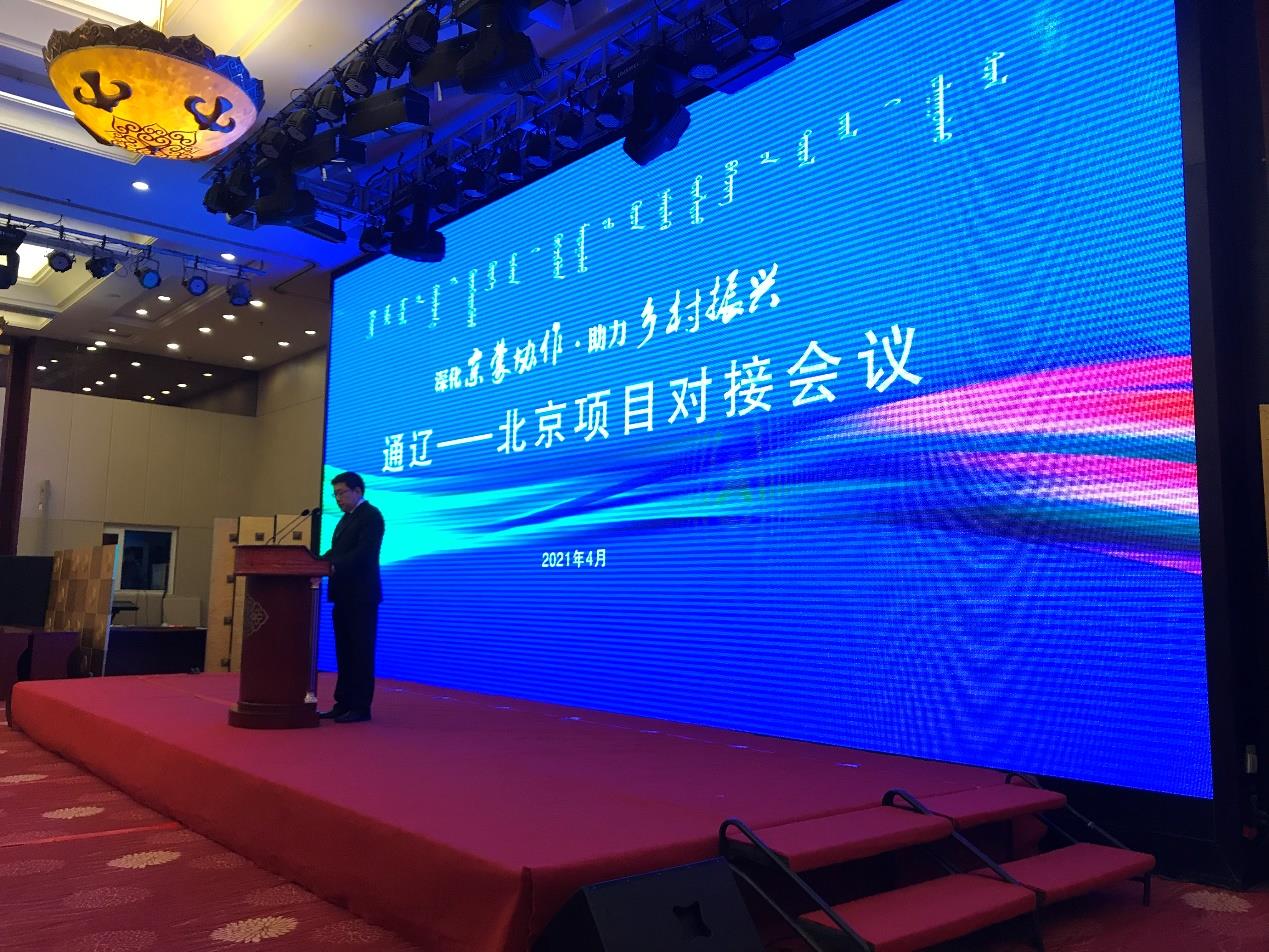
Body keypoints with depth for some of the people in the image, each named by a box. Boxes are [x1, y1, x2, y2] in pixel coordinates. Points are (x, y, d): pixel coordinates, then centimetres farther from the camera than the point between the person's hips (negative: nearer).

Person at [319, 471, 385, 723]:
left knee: (361, 652, -4)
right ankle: (343, 704, 17)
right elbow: (336, 551, 18)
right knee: (344, 652, 11)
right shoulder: (347, 517, 20)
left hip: (361, 596, -9)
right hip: (344, 595, 9)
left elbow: (364, 552, -21)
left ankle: (361, 707, 1)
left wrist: (333, 567, -29)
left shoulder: (371, 515, -10)